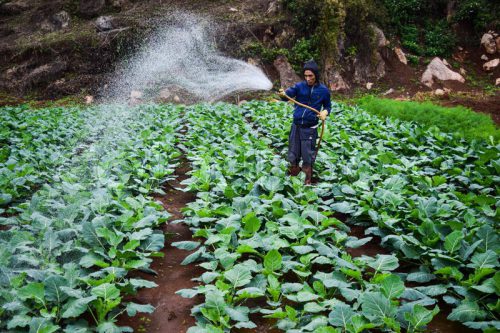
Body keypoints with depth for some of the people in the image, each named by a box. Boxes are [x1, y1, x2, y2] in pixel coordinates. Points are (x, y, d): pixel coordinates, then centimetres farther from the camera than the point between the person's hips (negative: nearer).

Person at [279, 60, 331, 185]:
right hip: (296, 126, 2)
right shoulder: (300, 86, -4)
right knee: (293, 156, 11)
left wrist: (325, 112, -12)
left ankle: (307, 182, 20)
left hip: (310, 128, -2)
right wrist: (283, 94, -45)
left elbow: (328, 106, 11)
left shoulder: (323, 90, -3)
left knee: (308, 158, 4)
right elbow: (289, 93, -21)